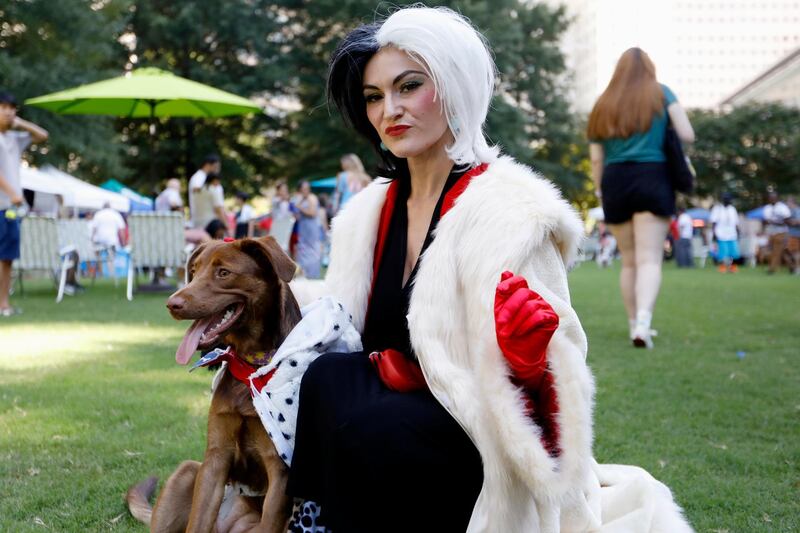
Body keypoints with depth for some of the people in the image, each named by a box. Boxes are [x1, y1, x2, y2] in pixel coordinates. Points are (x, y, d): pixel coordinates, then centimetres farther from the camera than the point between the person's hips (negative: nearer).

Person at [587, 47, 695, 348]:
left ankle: (634, 325, 18)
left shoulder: (604, 104, 14)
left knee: (629, 261, 13)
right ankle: (643, 320, -28)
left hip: (615, 181, 3)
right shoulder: (662, 94, 6)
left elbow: (596, 159, 10)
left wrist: (600, 192, 18)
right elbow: (688, 136, -1)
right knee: (649, 259, -9)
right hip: (652, 179, -3)